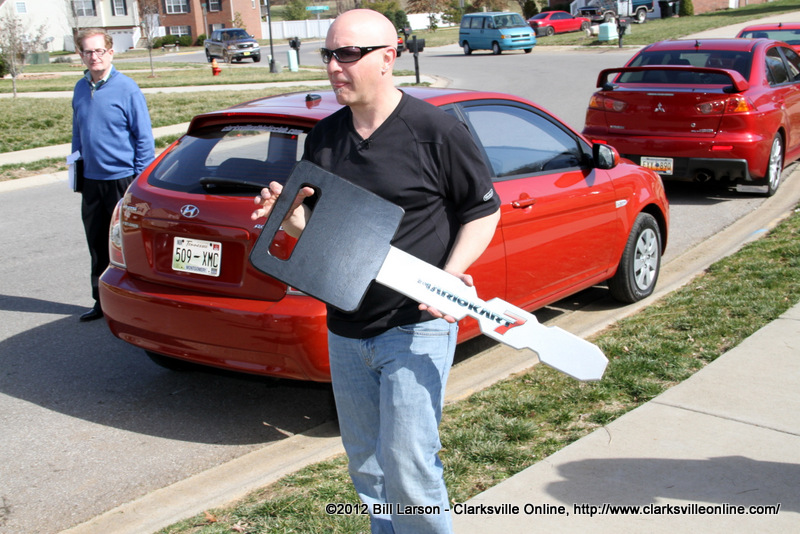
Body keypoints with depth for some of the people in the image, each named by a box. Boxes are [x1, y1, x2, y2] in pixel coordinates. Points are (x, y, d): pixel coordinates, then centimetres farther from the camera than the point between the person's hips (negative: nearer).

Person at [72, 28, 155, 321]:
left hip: (122, 180, -6)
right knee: (98, 247, 14)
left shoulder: (127, 88, -9)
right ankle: (102, 302, 27)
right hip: (91, 181, 6)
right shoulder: (80, 89, 8)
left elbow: (144, 138, -7)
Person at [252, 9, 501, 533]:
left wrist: (447, 277, -17)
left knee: (407, 465, -7)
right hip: (345, 332, 7)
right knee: (366, 466, 16)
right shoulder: (323, 137, 7)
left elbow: (484, 209, -3)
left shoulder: (436, 130, -11)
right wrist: (286, 212, -7)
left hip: (416, 328, -6)